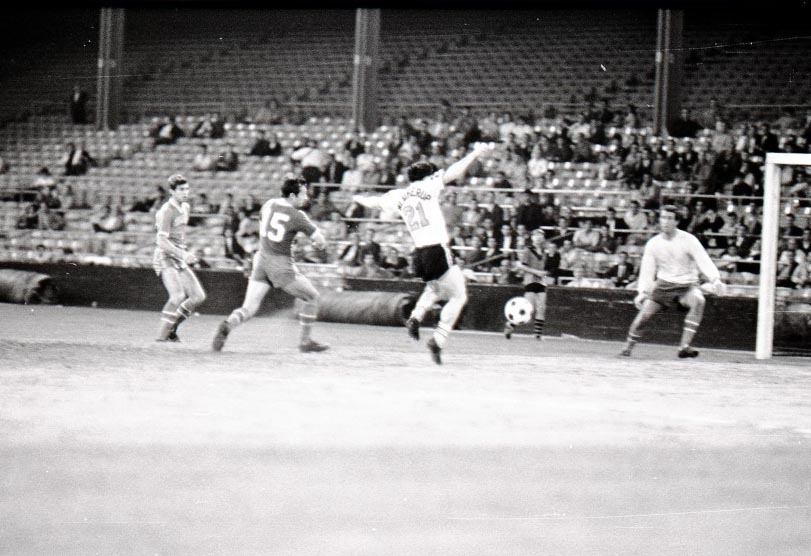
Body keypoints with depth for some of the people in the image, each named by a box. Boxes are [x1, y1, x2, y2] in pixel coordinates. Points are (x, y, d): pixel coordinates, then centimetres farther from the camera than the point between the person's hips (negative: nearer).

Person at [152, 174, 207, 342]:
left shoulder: (185, 207, 11)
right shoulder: (167, 211, -15)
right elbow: (162, 241, -21)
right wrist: (183, 254, -32)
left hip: (179, 260, 8)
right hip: (165, 259, -8)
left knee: (198, 296, 2)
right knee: (178, 296, -26)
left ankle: (172, 329, 12)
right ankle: (162, 335, -18)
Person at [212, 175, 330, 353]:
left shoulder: (268, 205, 6)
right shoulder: (297, 216, -13)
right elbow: (321, 242, -10)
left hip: (262, 259, 6)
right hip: (281, 265, -6)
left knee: (248, 308, 3)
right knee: (312, 297, 13)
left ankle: (227, 326, -26)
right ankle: (305, 341, 15)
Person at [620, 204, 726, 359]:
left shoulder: (688, 240, -10)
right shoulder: (653, 243, 0)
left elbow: (704, 261, -16)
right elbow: (647, 269, 6)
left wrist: (715, 279, -32)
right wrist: (642, 292, -4)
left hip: (687, 286, -3)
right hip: (663, 285, 3)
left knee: (698, 300, -34)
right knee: (644, 313, -12)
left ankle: (684, 346, -40)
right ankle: (627, 348, 12)